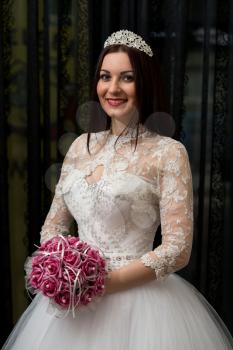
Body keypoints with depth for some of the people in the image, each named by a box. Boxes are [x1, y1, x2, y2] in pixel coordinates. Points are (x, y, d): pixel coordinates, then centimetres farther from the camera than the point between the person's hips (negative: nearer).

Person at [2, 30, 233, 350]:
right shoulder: (82, 145, 6)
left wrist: (107, 282, -19)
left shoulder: (168, 152, -9)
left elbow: (178, 249, -13)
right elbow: (54, 224, 11)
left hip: (136, 296, -4)